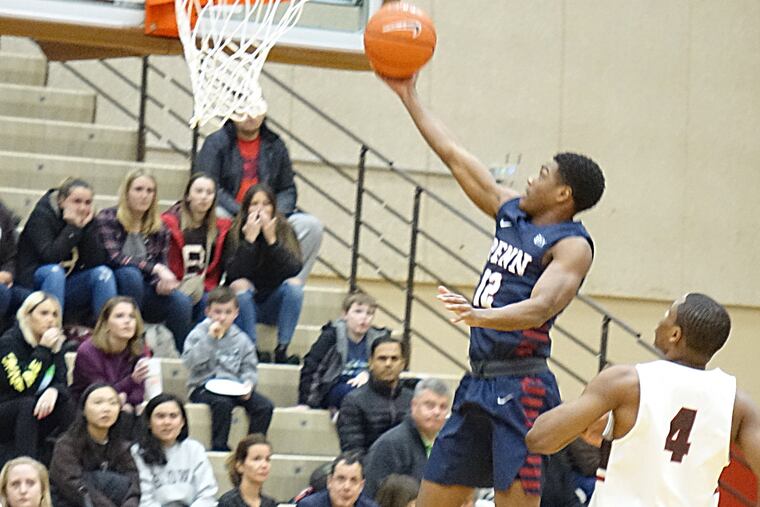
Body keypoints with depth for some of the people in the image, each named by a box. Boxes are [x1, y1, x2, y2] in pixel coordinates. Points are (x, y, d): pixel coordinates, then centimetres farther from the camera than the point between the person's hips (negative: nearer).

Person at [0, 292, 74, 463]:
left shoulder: (55, 343, 4)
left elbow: (63, 383, -3)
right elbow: (22, 387, -26)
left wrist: (54, 391, -28)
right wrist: (43, 350, -24)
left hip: (38, 415, 5)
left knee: (66, 406, -23)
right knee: (28, 405, -36)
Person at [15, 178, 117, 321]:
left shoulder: (86, 218, 1)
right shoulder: (41, 215, -11)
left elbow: (96, 262, -10)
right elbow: (50, 256, -26)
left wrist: (87, 226, -18)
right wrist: (73, 227, -23)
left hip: (69, 285, 5)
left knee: (103, 272, -17)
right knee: (55, 271, -34)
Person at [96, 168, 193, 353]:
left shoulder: (158, 228, 9)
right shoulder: (108, 219, -5)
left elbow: (162, 265, 7)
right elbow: (113, 258, -18)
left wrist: (162, 283, -19)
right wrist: (154, 268, -26)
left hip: (144, 292, 4)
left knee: (182, 302, -25)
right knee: (130, 274, -36)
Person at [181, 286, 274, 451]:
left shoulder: (241, 339, 11)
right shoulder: (198, 334, 1)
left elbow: (249, 369, 13)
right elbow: (190, 362, -15)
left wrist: (248, 383, -10)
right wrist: (210, 338, -19)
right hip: (203, 387, -4)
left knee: (265, 406, -19)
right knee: (223, 403, -37)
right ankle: (219, 447, -26)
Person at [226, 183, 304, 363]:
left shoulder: (284, 230, -5)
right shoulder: (235, 232, -10)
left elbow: (293, 270, -18)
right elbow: (234, 274, -22)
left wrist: (271, 239, -25)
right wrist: (250, 239, -26)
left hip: (272, 304, 2)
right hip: (242, 302, -2)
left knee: (294, 287, -25)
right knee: (240, 287, -32)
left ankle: (282, 348, -24)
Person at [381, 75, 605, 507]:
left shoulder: (572, 245, -9)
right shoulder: (512, 212, 15)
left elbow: (539, 308, -24)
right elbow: (456, 158, 21)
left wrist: (483, 316, -43)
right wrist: (410, 98, 23)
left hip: (520, 387, -9)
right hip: (479, 381, 9)